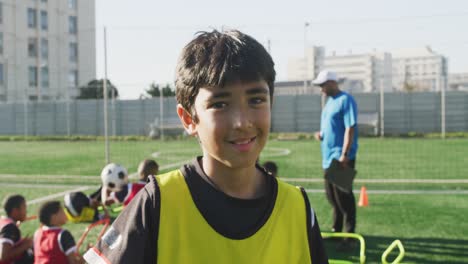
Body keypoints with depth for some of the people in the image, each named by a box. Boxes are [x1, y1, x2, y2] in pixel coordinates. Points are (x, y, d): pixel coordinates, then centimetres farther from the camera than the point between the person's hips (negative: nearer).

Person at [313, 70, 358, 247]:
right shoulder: (330, 101, 15)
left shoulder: (345, 100, -13)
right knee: (332, 195, 16)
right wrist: (321, 134, 4)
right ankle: (337, 230, 28)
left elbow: (350, 128, -19)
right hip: (328, 157, 10)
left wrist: (345, 154, -24)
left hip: (341, 157, -9)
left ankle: (349, 233, 3)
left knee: (343, 196, -6)